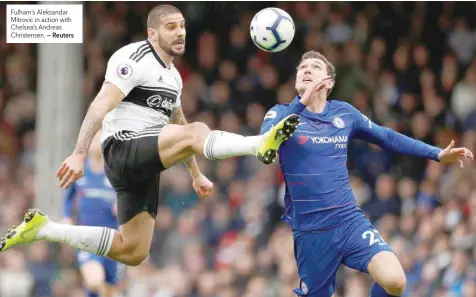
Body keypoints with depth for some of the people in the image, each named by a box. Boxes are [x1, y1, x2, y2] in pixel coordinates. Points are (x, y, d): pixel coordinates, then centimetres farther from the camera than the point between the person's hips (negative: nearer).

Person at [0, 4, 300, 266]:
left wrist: (196, 175, 34)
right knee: (196, 132, -29)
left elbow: (178, 125, 33)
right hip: (123, 149, -9)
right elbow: (101, 105, -19)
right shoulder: (135, 58, -8)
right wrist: (79, 154, -29)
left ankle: (42, 229, 16)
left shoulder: (172, 75, 20)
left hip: (145, 164, 9)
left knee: (132, 252, 8)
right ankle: (262, 143, -53)